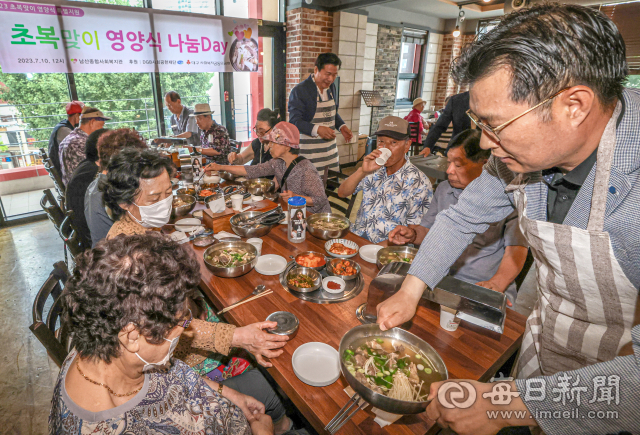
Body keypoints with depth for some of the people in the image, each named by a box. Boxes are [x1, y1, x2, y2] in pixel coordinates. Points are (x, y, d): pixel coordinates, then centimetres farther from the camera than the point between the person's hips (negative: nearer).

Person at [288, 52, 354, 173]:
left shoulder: (331, 87, 13)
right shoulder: (299, 91, -10)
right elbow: (294, 121, -14)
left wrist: (342, 126, 5)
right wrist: (317, 129, -29)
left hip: (330, 149, 7)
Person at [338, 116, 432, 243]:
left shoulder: (419, 184, -9)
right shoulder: (374, 168, 5)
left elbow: (415, 229, -7)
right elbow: (342, 193, 0)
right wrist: (362, 171, -16)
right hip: (355, 235, 5)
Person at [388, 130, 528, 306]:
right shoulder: (444, 189, 13)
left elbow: (517, 249, -9)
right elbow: (428, 229, 20)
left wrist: (497, 282, -26)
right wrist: (413, 234, -3)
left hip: (484, 288, -4)